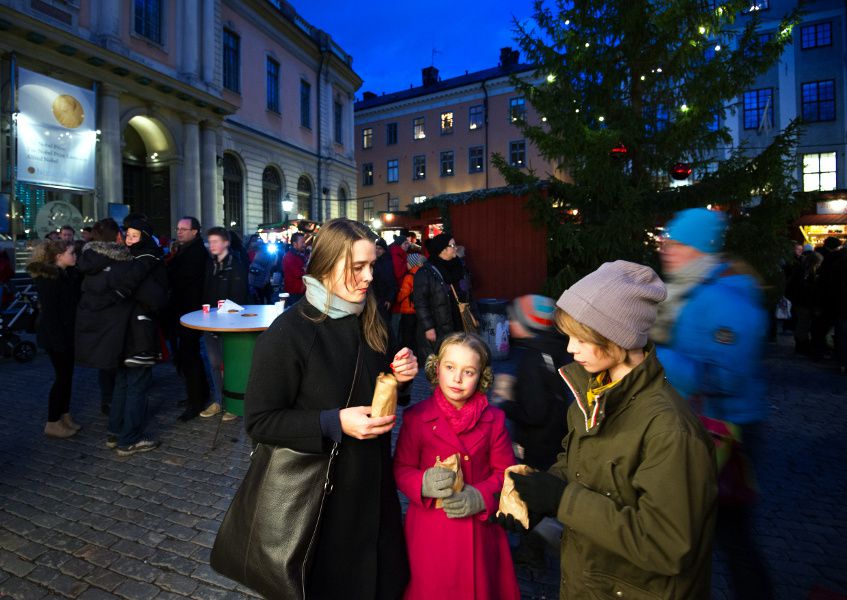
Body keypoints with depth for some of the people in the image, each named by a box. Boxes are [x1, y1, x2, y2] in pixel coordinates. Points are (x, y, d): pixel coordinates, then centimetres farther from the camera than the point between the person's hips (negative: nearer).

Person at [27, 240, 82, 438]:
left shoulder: (68, 274, 9)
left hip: (66, 333, 8)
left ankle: (64, 415, 25)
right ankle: (52, 423, 10)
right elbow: (49, 310, -20)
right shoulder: (48, 278, -16)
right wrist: (59, 338, -21)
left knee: (66, 375, 14)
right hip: (56, 334, -8)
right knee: (62, 376, -2)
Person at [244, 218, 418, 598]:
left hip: (372, 482, 6)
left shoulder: (368, 321, -1)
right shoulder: (287, 333, -21)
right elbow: (259, 422, -17)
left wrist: (400, 377, -9)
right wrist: (334, 423, -27)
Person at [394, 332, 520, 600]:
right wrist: (424, 483, -24)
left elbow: (505, 471, 0)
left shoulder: (493, 419, -3)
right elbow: (401, 469, -4)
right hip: (430, 529, -1)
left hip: (480, 526, 2)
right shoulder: (417, 417, -8)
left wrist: (480, 497, -17)